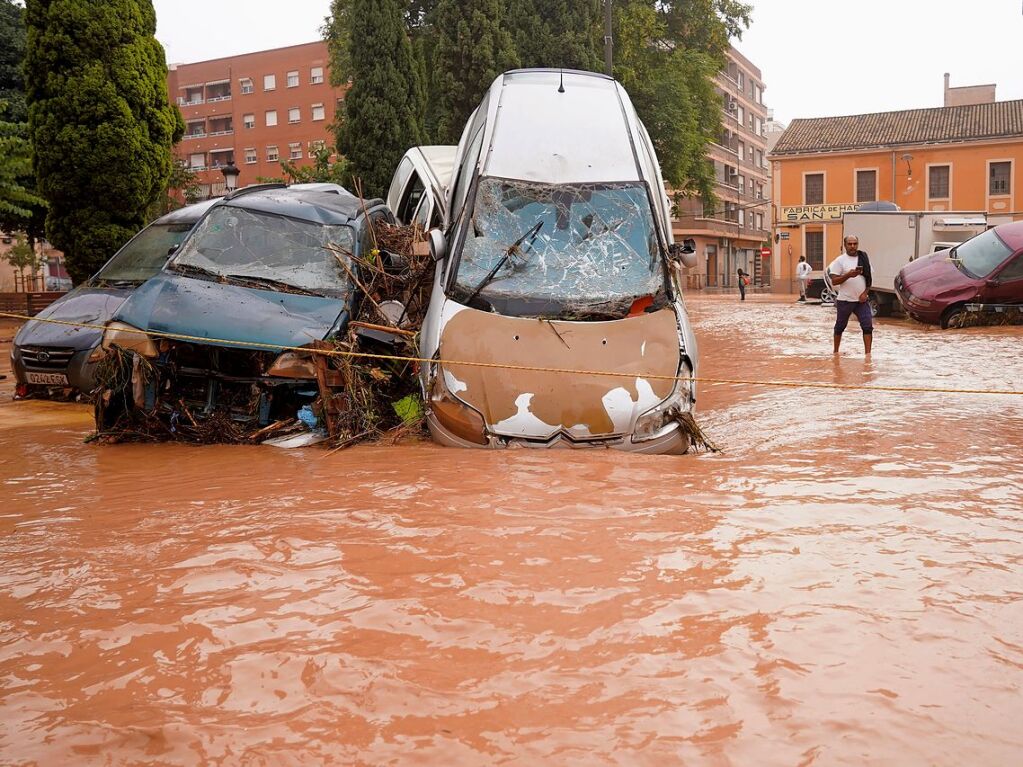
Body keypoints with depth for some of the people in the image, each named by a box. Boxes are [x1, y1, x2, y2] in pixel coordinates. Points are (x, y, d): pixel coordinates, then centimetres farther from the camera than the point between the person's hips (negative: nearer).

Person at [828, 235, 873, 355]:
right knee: (840, 327, 11)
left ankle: (867, 353, -8)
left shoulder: (864, 258, 8)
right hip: (845, 300, -3)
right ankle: (835, 352, 27)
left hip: (861, 300, 3)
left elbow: (869, 278, 11)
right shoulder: (840, 260, -4)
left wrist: (865, 292, -3)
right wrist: (848, 275, -22)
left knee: (868, 326, -9)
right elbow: (834, 281, -8)